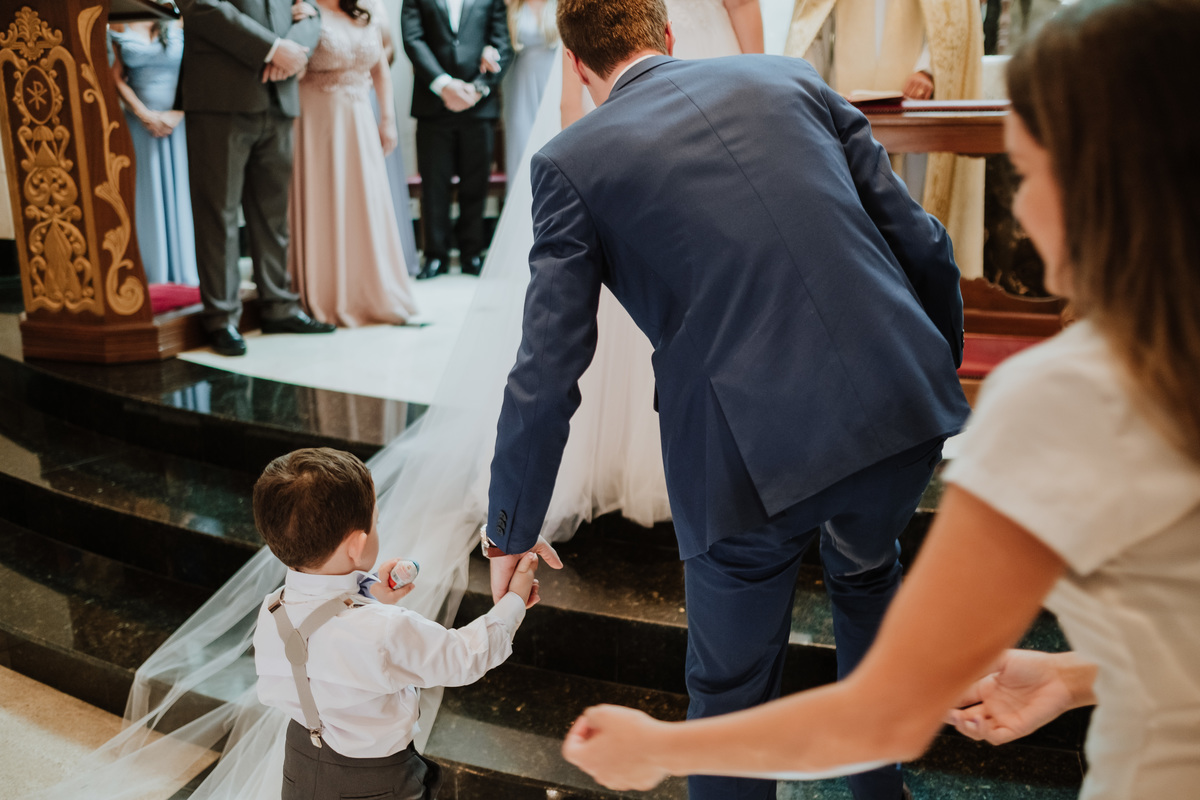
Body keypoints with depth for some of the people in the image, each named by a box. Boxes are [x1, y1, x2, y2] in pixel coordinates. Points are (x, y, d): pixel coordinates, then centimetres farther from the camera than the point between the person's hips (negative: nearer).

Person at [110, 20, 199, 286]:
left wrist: (176, 114, -13)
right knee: (149, 194, 3)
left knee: (180, 191, 1)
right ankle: (156, 277, 7)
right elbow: (117, 77, 5)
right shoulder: (121, 25, 8)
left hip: (179, 122, -2)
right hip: (140, 123, 2)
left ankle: (187, 273, 8)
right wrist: (145, 115, -7)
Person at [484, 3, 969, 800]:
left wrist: (513, 530, 12)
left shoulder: (572, 162, 2)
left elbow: (547, 375, -2)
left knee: (731, 693, 19)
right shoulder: (789, 78, 12)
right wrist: (939, 368, 26)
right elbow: (921, 242, 9)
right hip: (902, 405, 5)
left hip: (752, 456, -5)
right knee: (866, 571, 36)